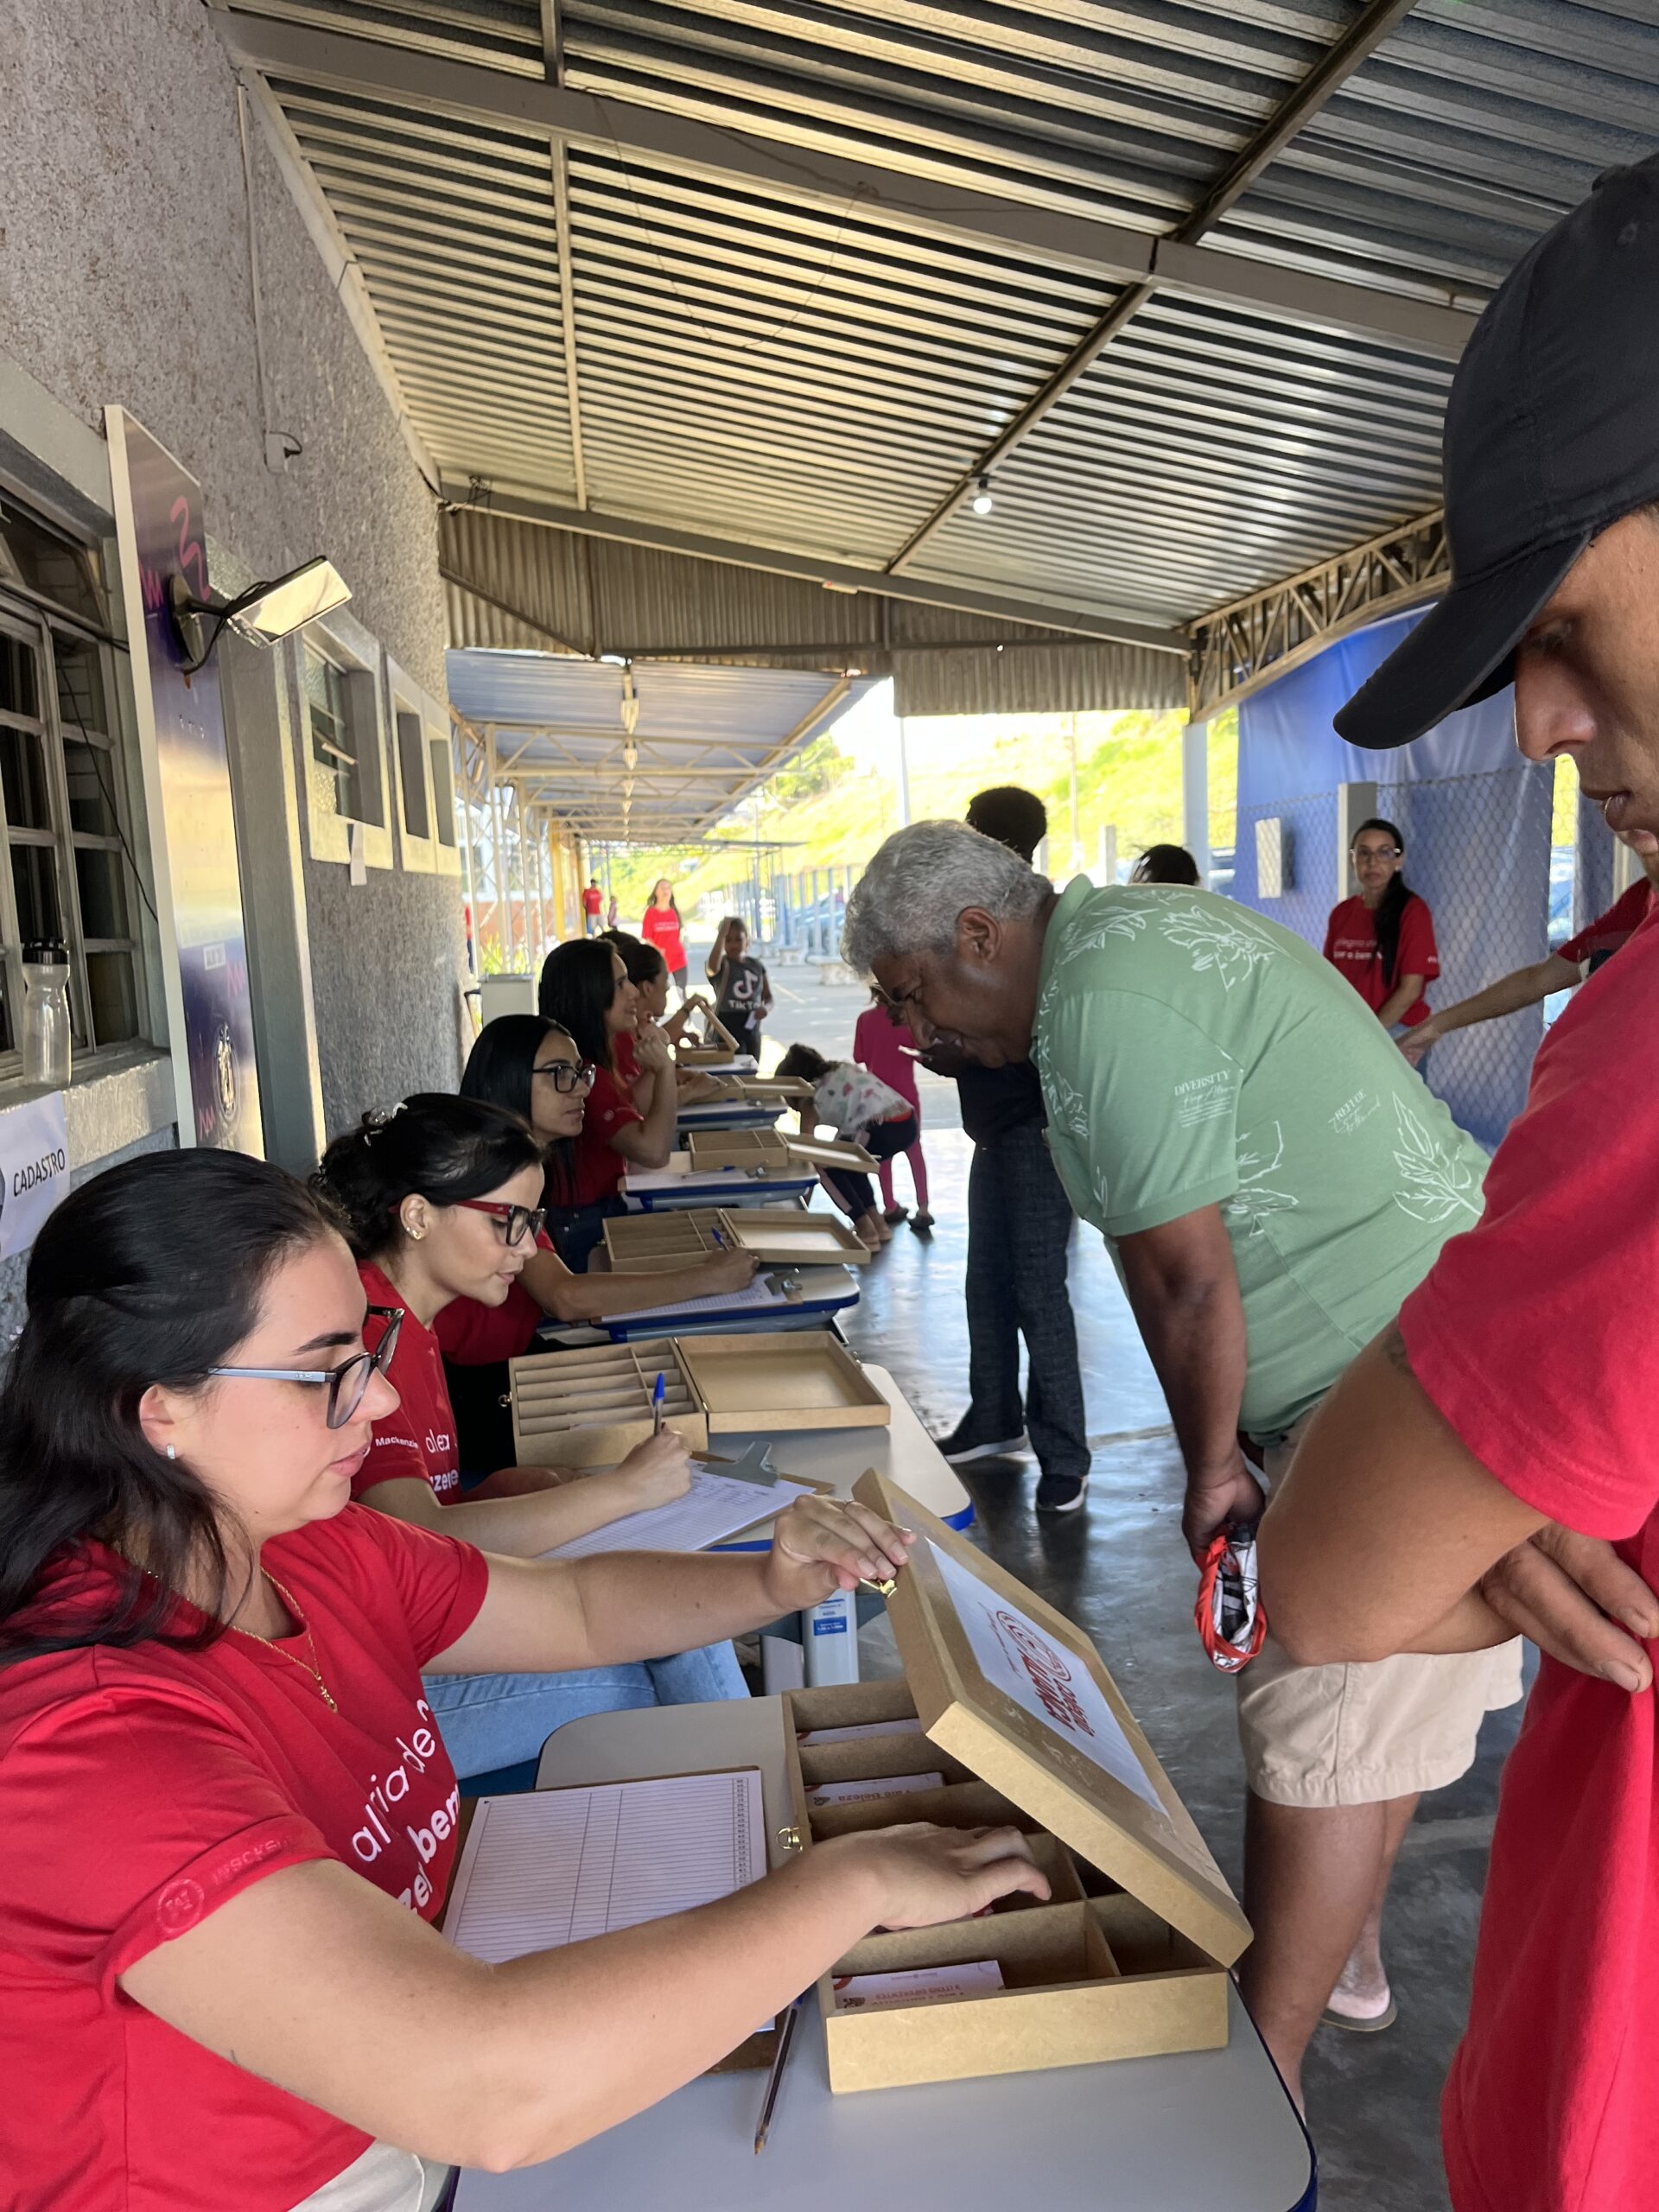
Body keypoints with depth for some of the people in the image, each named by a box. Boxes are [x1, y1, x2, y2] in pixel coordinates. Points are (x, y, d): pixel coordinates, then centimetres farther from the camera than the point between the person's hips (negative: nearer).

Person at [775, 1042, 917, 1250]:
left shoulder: (813, 1097, 10)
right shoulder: (845, 1067, 27)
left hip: (883, 1129, -8)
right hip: (908, 1124, 8)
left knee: (826, 1168, 13)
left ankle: (867, 1232, 10)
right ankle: (878, 1225, 30)